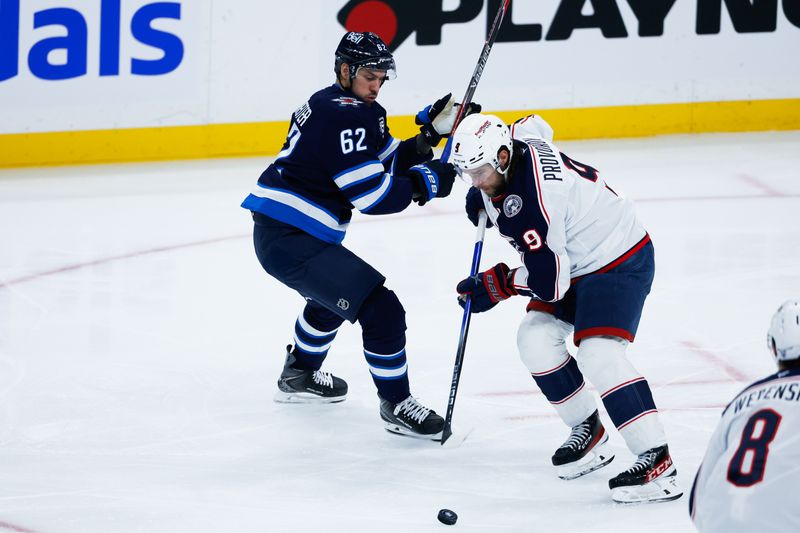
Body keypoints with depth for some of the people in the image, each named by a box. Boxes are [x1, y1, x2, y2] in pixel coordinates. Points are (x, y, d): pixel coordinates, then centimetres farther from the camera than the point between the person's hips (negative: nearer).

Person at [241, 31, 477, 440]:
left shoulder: (333, 105, 15)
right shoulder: (344, 115, -17)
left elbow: (387, 163, 15)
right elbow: (373, 196, -20)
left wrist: (431, 130, 4)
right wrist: (427, 182, -7)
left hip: (276, 234, 11)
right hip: (292, 242, -11)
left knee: (331, 295, 38)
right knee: (381, 310, -14)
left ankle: (298, 375, 54)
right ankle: (396, 406, -3)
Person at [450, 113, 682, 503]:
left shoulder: (530, 203, -33)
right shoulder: (517, 140, -8)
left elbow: (549, 281, -30)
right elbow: (534, 126, 19)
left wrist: (496, 285, -15)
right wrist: (482, 198, 13)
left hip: (619, 261, -10)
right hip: (575, 261, 10)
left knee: (598, 351, -25)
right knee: (536, 339, -1)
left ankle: (656, 461, -27)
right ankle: (587, 432, 13)